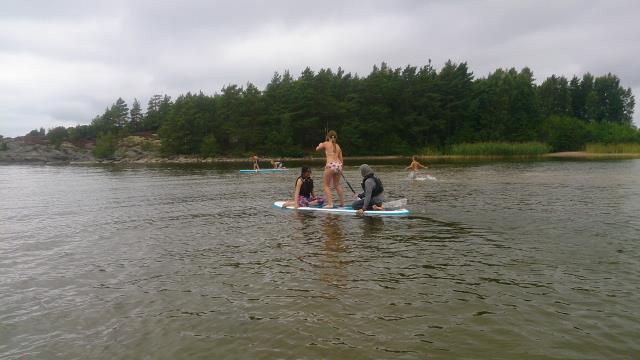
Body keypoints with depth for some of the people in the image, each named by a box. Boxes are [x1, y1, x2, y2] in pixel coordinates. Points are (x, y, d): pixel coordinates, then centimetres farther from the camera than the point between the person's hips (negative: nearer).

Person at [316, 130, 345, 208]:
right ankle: (342, 203, 24)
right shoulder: (338, 146, 18)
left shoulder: (326, 144, 5)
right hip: (339, 165, 6)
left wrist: (320, 145, 42)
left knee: (326, 185, 4)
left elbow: (317, 149, 22)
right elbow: (341, 159, 18)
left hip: (330, 165, -5)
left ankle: (330, 203, -6)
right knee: (337, 185, 21)